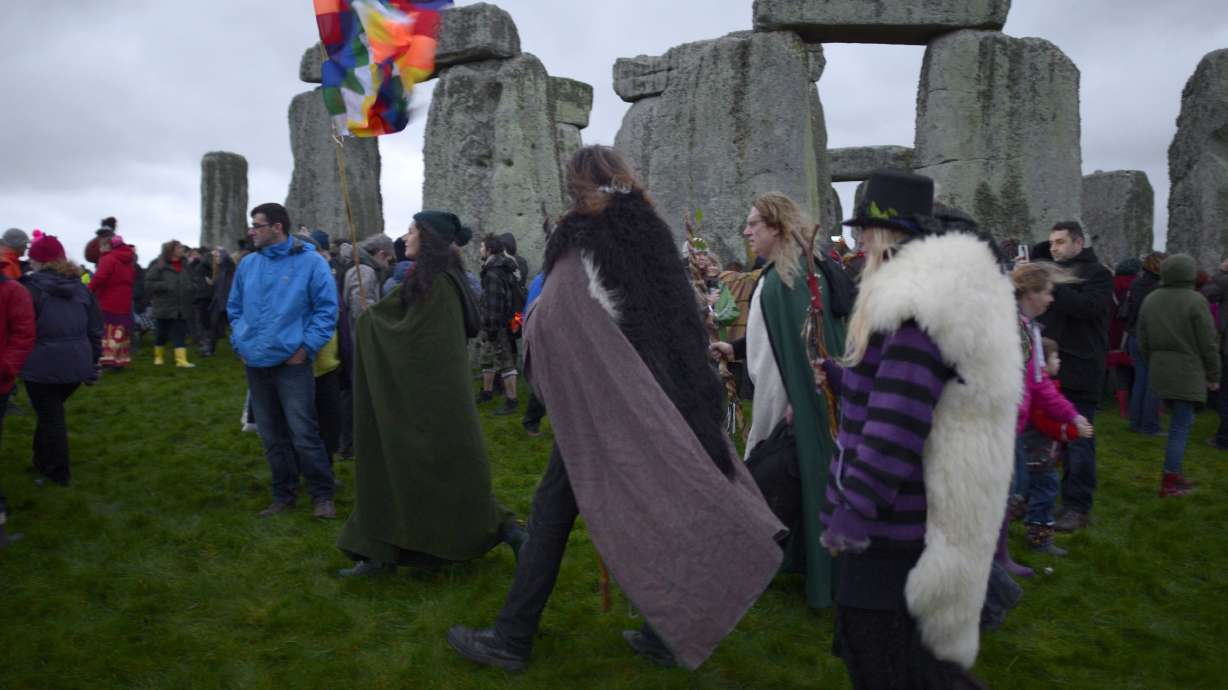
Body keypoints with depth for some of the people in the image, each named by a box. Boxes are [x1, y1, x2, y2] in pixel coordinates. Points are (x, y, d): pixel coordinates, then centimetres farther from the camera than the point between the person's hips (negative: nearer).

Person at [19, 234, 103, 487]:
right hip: (76, 364, 6)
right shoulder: (81, 288, 9)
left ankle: (58, 473, 15)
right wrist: (92, 365, 16)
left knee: (50, 418, 6)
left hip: (43, 366, -5)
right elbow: (95, 330, 10)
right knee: (52, 413, 23)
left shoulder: (31, 288, -9)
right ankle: (44, 462, 33)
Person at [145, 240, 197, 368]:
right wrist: (165, 286, -20)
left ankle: (181, 359, -6)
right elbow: (148, 284, -11)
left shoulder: (185, 265, 9)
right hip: (164, 307, -3)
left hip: (182, 308, 4)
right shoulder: (159, 265, -8)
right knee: (161, 333, 10)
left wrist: (191, 288, -2)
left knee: (180, 334, -3)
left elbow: (192, 282, 20)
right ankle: (159, 356, 29)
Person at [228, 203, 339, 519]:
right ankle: (283, 495, 26)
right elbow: (234, 307, 20)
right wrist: (240, 342, 7)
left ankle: (322, 495, 11)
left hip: (292, 363, -6)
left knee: (304, 435, -5)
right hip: (255, 364, 6)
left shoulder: (310, 262, -7)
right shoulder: (247, 264, 9)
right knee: (272, 437, 14)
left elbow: (326, 309, -8)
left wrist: (306, 348, -13)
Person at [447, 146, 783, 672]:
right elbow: (685, 323, 7)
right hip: (665, 398, 6)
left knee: (554, 508, 3)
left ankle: (512, 639, 12)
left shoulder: (582, 241, -10)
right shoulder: (654, 234, 8)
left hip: (599, 403, -6)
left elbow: (547, 323, -15)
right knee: (655, 508, 13)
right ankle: (668, 632, 21)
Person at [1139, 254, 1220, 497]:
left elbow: (1143, 341, 12)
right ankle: (1170, 482, 1)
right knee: (1180, 426, -1)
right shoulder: (1195, 300, -12)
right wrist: (1213, 375, 1)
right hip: (1188, 372, -6)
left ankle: (1174, 472, 17)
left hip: (1159, 371, 6)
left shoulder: (1150, 300, 6)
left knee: (1180, 420, 18)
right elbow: (1208, 343, -9)